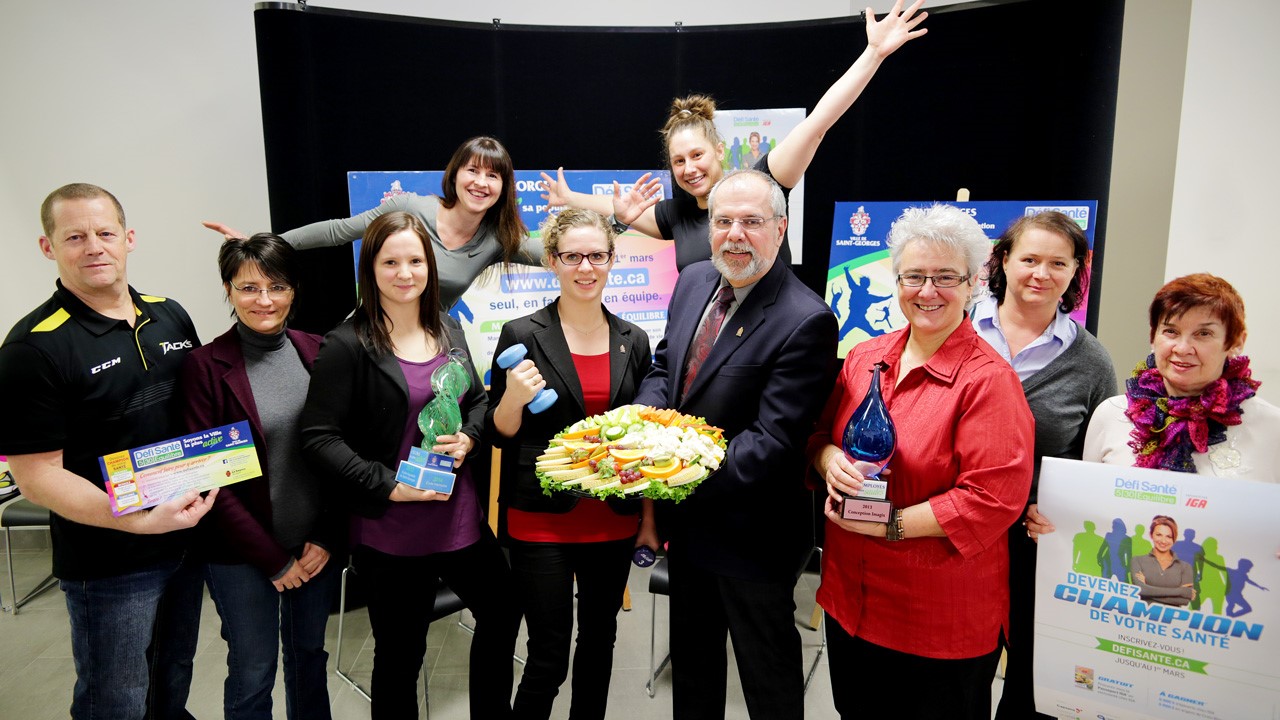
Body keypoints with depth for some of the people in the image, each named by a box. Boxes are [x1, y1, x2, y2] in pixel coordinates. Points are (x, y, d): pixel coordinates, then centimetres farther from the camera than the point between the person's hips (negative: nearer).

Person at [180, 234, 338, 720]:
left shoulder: (316, 353, -1)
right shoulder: (206, 366, -10)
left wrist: (326, 537, -5)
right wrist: (272, 558, -10)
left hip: (316, 546, 3)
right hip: (242, 553, -3)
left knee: (310, 657, 19)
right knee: (253, 672, 10)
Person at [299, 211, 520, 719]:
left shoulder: (449, 331, 6)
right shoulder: (346, 345, -12)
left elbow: (479, 400, 15)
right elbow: (319, 438, -14)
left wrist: (468, 438, -7)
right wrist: (389, 486, -20)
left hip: (461, 517, 6)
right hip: (390, 533, -6)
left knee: (502, 613, 21)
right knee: (400, 654, 11)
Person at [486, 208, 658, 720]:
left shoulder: (633, 341, 5)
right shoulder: (522, 336, -7)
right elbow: (499, 434, -2)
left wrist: (649, 519, 8)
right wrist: (513, 397, -23)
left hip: (615, 521, 4)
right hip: (542, 522, -4)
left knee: (600, 639, 18)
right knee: (548, 658, 2)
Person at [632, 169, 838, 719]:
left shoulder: (806, 320, -23)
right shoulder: (693, 282, 1)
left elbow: (772, 440, -25)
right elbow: (664, 367, 10)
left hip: (749, 534, -7)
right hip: (686, 520, 7)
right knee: (691, 661, 28)